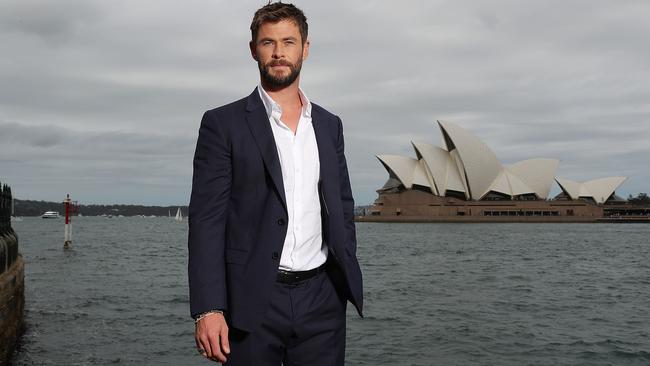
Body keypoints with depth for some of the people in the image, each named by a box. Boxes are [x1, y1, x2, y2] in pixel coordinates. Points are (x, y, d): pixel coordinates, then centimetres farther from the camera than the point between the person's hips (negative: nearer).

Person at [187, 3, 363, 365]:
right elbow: (207, 220, -6)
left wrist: (347, 278, 7)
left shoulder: (330, 125, 13)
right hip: (252, 301, -3)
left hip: (321, 299, 4)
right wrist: (209, 309, -14)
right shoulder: (223, 124, -1)